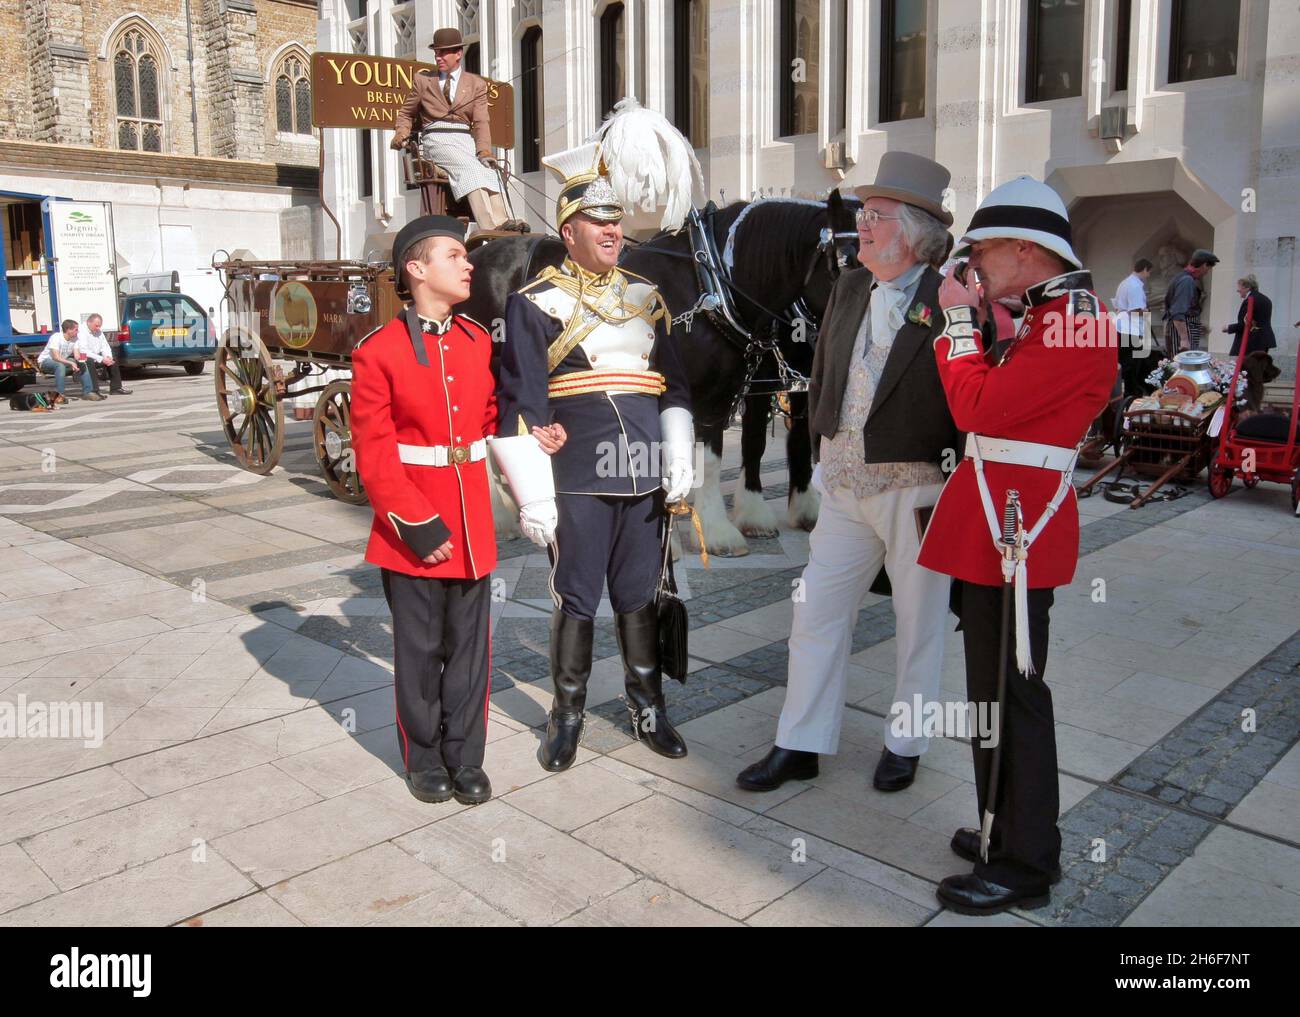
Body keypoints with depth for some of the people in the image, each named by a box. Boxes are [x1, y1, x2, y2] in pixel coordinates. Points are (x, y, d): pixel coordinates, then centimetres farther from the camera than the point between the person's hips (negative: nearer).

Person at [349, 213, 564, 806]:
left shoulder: (480, 341, 7)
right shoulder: (379, 353, -9)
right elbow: (375, 457, -11)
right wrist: (419, 527, -16)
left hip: (471, 523, 4)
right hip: (411, 529, -4)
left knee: (469, 648, 11)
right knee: (419, 651, 10)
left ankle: (465, 759, 26)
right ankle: (424, 761, 27)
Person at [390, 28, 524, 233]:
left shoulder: (476, 84, 17)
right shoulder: (423, 80, 19)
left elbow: (481, 122, 5)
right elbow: (406, 113, 25)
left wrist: (484, 150, -14)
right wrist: (401, 134, 2)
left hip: (465, 140, 2)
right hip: (436, 139, -2)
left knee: (488, 170, -30)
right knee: (469, 168, -32)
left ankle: (501, 222, -45)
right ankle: (492, 226, -48)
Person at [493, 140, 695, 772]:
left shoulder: (645, 298, 14)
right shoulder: (536, 303, -1)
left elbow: (675, 384, 17)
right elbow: (522, 406, -6)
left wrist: (679, 457, 5)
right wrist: (532, 496, -10)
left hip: (644, 479, 4)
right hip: (576, 483, -4)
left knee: (640, 597, 13)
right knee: (574, 601, 5)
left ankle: (647, 709, 27)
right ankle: (567, 717, 22)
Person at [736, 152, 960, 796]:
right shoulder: (849, 289, 6)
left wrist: (951, 486, -11)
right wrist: (822, 450, 12)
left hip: (917, 490, -5)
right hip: (844, 488, 6)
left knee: (919, 623, 11)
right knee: (817, 612, 9)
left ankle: (904, 743, 31)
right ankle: (799, 746, 22)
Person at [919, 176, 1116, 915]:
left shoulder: (1075, 319, -14)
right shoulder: (1046, 315, 17)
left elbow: (978, 407, -20)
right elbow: (995, 400, 16)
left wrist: (959, 320, -8)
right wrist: (971, 321, 10)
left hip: (1016, 525, -10)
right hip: (998, 520, 10)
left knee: (1010, 695, -2)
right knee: (995, 688, 17)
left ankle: (1025, 867, 11)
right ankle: (1009, 830, 32)